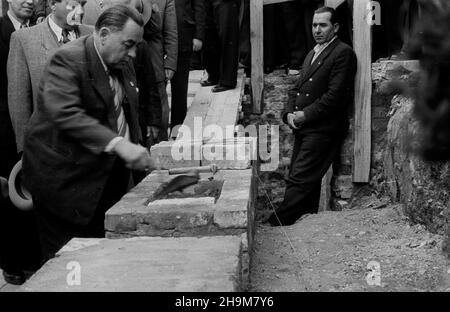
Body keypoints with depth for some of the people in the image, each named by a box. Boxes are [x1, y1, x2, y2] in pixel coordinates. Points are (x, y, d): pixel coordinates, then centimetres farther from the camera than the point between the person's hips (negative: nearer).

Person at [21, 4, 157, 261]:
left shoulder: (123, 65, 9)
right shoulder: (68, 60, -18)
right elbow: (64, 114, -33)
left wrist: (138, 151, 7)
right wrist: (118, 144, -41)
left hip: (106, 178, 7)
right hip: (64, 180, -7)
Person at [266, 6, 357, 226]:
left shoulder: (343, 53, -7)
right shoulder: (312, 53, 21)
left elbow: (335, 95, -15)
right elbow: (297, 88, 21)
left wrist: (305, 115, -13)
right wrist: (290, 113, 2)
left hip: (323, 130, -8)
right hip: (303, 127, 9)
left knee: (298, 180, -11)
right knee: (306, 181, 10)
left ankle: (275, 225, -11)